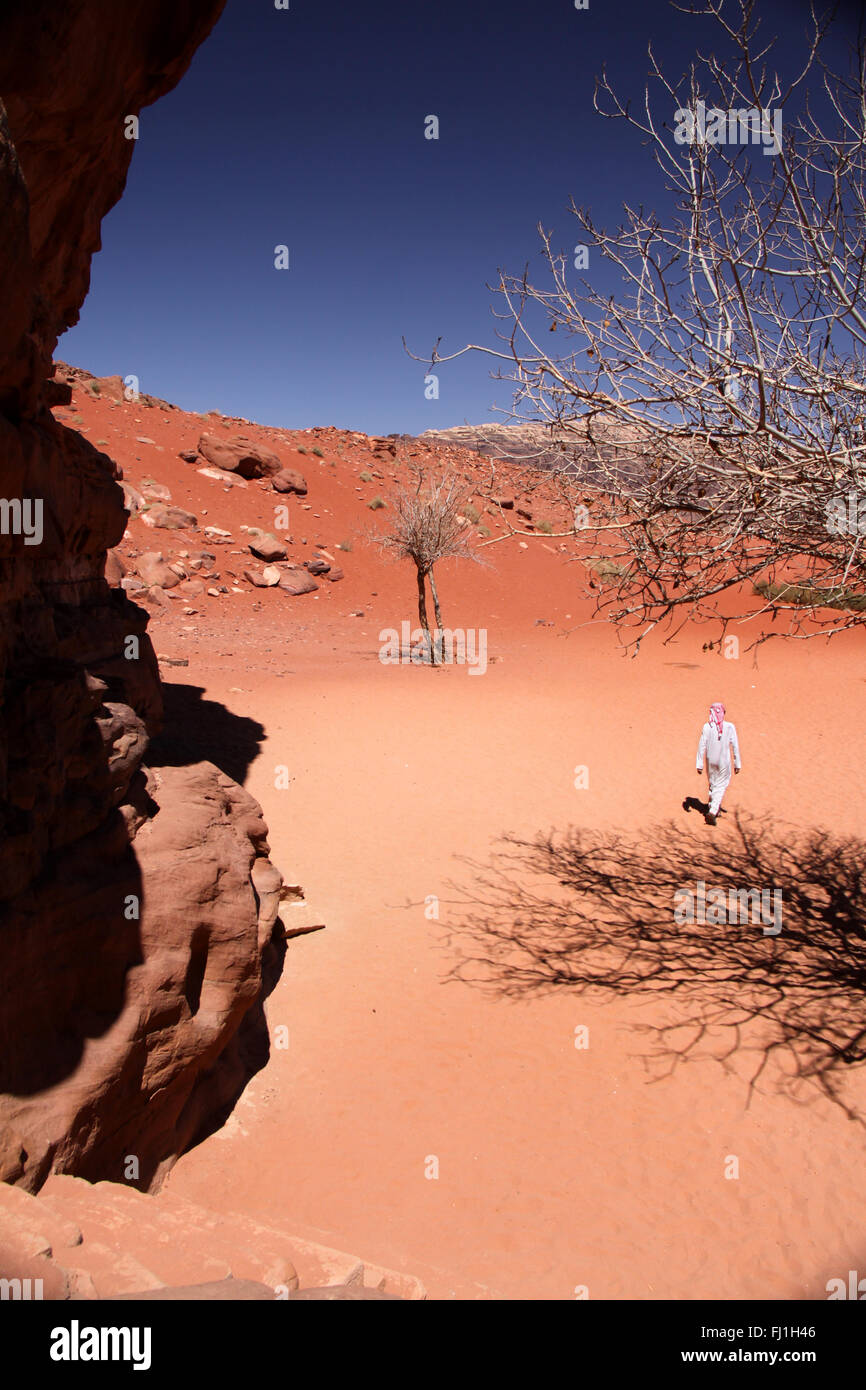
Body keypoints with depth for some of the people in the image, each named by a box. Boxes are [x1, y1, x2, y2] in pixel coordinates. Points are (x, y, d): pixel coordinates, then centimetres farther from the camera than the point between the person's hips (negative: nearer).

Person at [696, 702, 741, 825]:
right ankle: (712, 812, -13)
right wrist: (737, 763, 3)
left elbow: (702, 746, -6)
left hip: (710, 761, 2)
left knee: (712, 784, 20)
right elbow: (735, 746, -6)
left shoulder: (707, 727, -7)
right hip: (724, 762, -2)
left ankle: (714, 808, 31)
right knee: (721, 786, 3)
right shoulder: (730, 727, -9)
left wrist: (699, 764, -1)